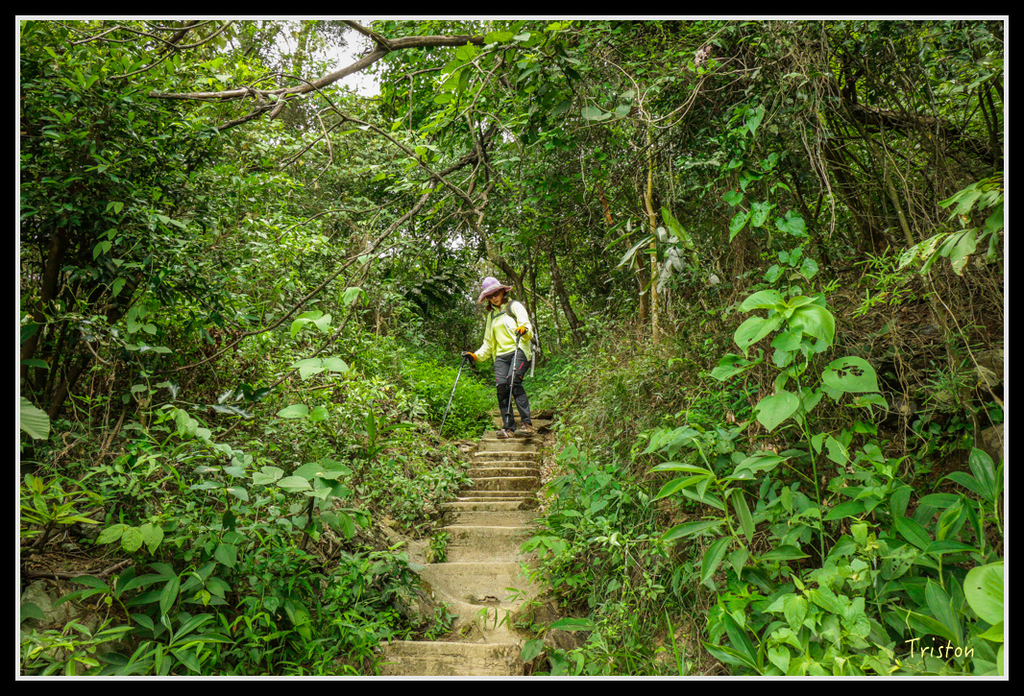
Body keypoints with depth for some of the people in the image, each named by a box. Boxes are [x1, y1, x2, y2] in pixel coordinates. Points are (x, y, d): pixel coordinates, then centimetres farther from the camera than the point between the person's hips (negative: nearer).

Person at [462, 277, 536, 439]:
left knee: (513, 381, -28)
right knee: (501, 386, -17)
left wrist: (524, 330, -24)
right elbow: (488, 343, 29)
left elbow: (528, 329, -1)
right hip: (500, 355, 5)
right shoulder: (491, 314, 27)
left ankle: (527, 424, -31)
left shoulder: (514, 306, 11)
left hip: (519, 351, -5)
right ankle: (508, 428, -16)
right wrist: (475, 355, 15)